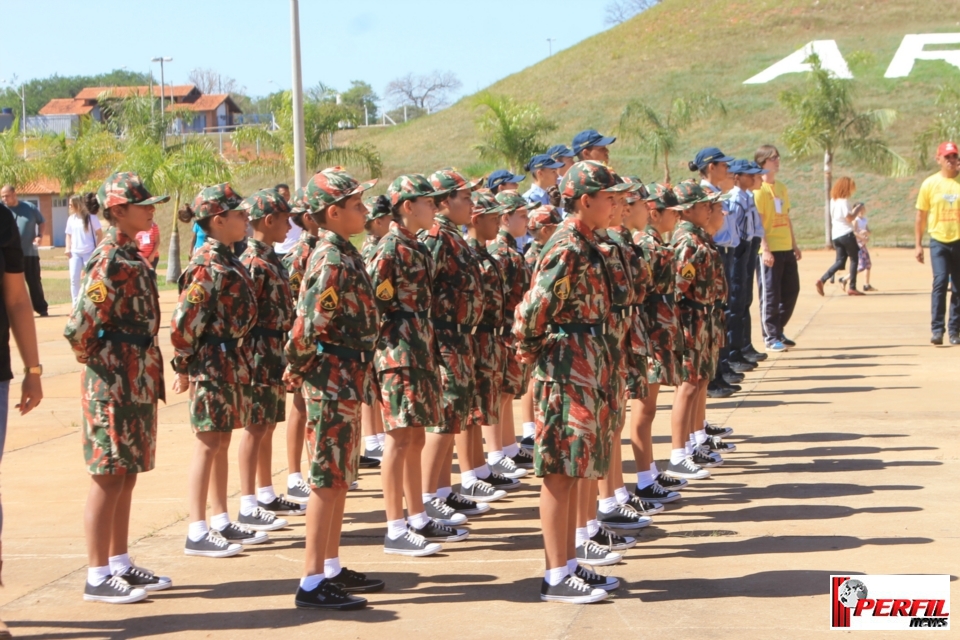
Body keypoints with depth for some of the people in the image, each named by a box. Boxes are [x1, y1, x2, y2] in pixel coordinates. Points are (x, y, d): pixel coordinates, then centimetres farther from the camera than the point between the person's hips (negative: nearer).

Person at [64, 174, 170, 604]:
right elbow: (80, 327, -23)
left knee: (127, 475, 14)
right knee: (109, 478, -3)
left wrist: (148, 374, 12)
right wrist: (91, 358, -6)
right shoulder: (110, 260, -17)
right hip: (114, 383, -9)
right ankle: (98, 578, 4)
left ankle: (119, 565, 23)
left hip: (137, 381, 9)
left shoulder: (131, 255, 11)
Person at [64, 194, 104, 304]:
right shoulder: (71, 218, 8)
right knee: (74, 278, -1)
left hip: (89, 253, -4)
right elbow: (69, 235, 16)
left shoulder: (91, 217, -6)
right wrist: (67, 248, 0)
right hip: (75, 253, 4)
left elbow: (100, 234, -3)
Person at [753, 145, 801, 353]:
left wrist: (794, 244, 17)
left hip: (786, 249, 8)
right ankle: (771, 337, 3)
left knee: (791, 291, 10)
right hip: (770, 250, -8)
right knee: (770, 295, -3)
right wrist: (765, 249, -21)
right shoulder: (758, 189, -9)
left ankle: (777, 331, 21)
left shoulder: (782, 188, 15)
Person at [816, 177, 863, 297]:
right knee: (854, 259, 3)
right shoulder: (844, 201, -12)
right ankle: (852, 287, 0)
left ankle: (822, 280, -6)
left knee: (840, 261, 9)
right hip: (846, 233, -7)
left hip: (835, 235, 7)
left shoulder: (833, 200, 12)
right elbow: (849, 218, -19)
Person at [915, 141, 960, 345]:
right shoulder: (930, 183, 3)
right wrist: (918, 245, 4)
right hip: (939, 241, -1)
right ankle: (937, 329, -12)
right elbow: (921, 216, 6)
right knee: (940, 281, -15)